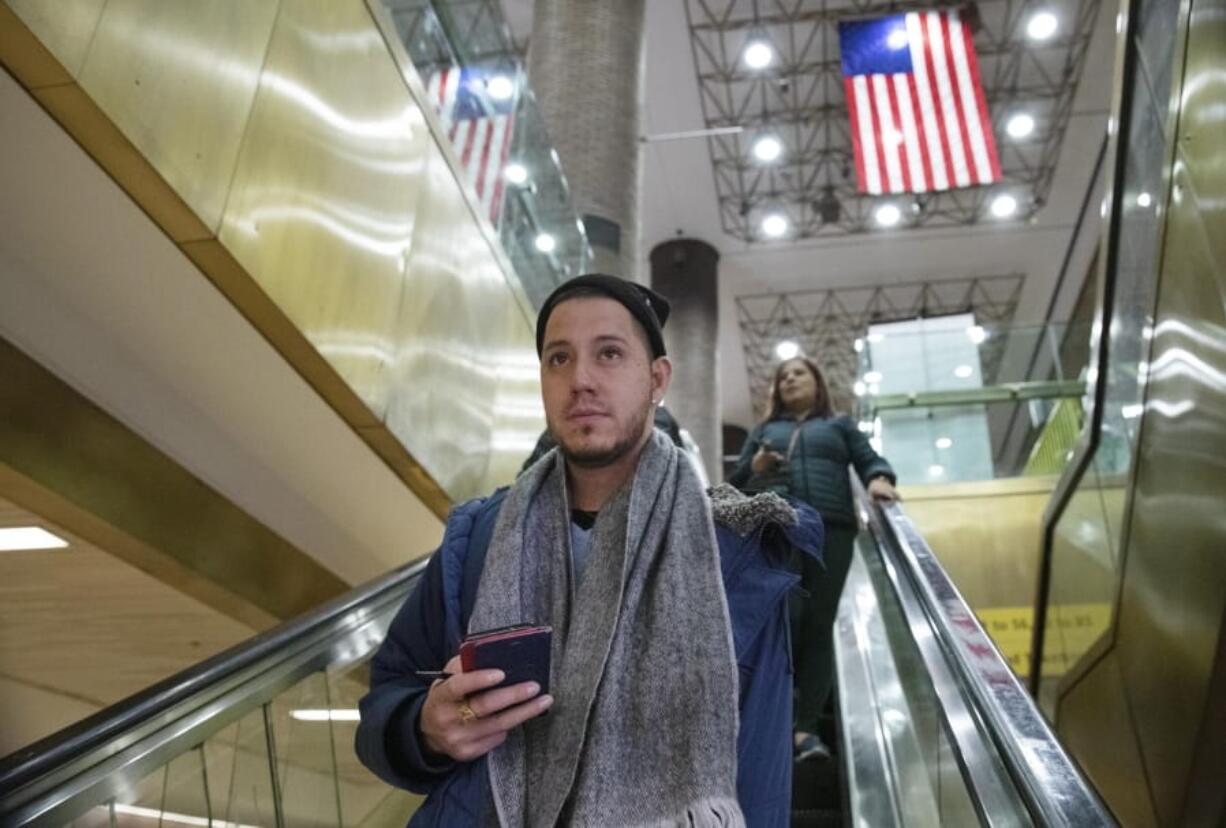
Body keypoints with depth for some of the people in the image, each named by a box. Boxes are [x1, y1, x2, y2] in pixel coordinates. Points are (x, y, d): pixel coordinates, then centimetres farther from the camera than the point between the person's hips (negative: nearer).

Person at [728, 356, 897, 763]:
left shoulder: (839, 424, 26)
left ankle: (806, 727, -7)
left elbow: (869, 459, 14)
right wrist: (754, 467, -1)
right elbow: (735, 481, 21)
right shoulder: (764, 430, 28)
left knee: (819, 625, -7)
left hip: (831, 528, 0)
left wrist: (878, 480, -10)